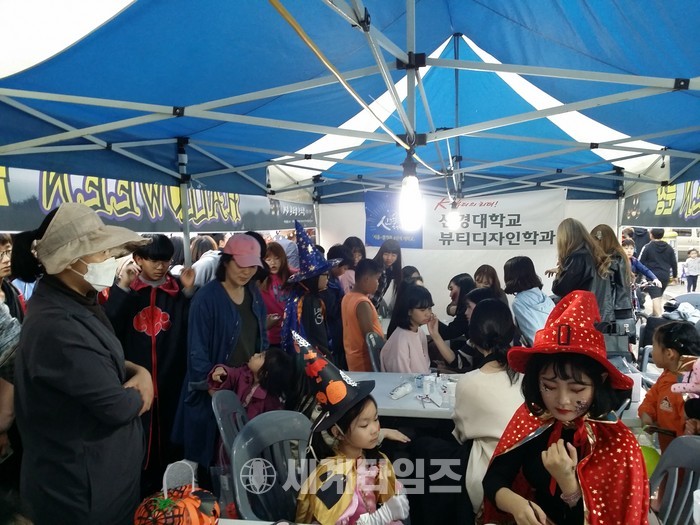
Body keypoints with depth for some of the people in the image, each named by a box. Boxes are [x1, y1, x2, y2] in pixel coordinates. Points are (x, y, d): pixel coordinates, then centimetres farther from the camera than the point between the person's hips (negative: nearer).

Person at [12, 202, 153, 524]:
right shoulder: (56, 327, -30)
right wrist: (140, 393, -6)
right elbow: (118, 407, -28)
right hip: (84, 486, -9)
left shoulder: (76, 303, 2)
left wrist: (139, 372, -8)